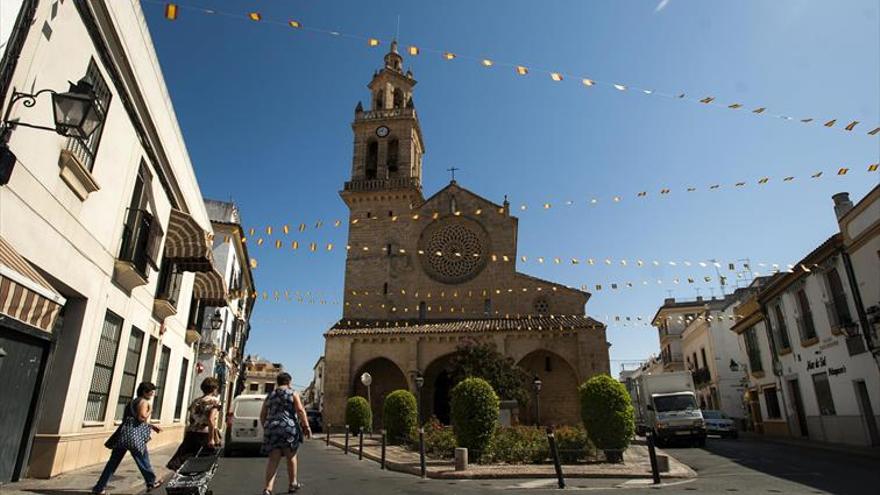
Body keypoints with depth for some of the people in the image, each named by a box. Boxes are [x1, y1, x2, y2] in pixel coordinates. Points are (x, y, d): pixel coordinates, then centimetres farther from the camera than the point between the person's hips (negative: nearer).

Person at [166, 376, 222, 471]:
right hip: (204, 435, -6)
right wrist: (211, 439, -16)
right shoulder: (214, 401, -5)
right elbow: (211, 420, -18)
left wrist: (185, 439, 22)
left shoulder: (196, 401, 15)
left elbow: (188, 421, 15)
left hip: (191, 434, 6)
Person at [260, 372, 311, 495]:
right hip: (288, 428, -3)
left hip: (271, 429, 3)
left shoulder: (269, 395, 15)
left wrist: (266, 428, 29)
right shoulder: (293, 393, 2)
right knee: (291, 457, 13)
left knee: (273, 459, 3)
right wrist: (306, 426, -6)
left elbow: (262, 415, 17)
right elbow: (300, 410, -8)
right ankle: (293, 484, 26)